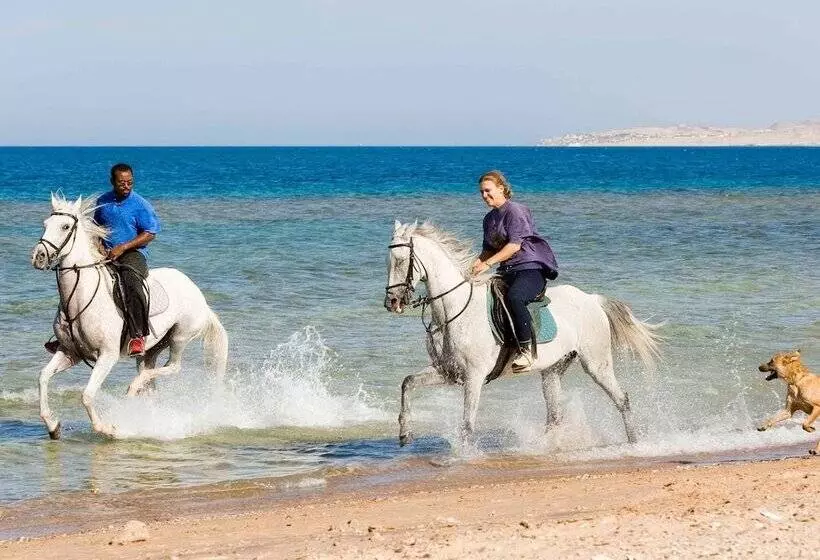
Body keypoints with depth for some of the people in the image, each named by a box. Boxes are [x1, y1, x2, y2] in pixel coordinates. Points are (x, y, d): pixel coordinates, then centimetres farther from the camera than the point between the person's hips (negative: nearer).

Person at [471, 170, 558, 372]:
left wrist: (488, 263, -21)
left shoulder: (515, 211, -8)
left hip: (531, 268, -10)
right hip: (508, 272, 10)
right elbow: (489, 249, 23)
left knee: (513, 297, -38)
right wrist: (475, 265, 3)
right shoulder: (490, 218, 18)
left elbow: (515, 245, -17)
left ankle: (526, 350, -35)